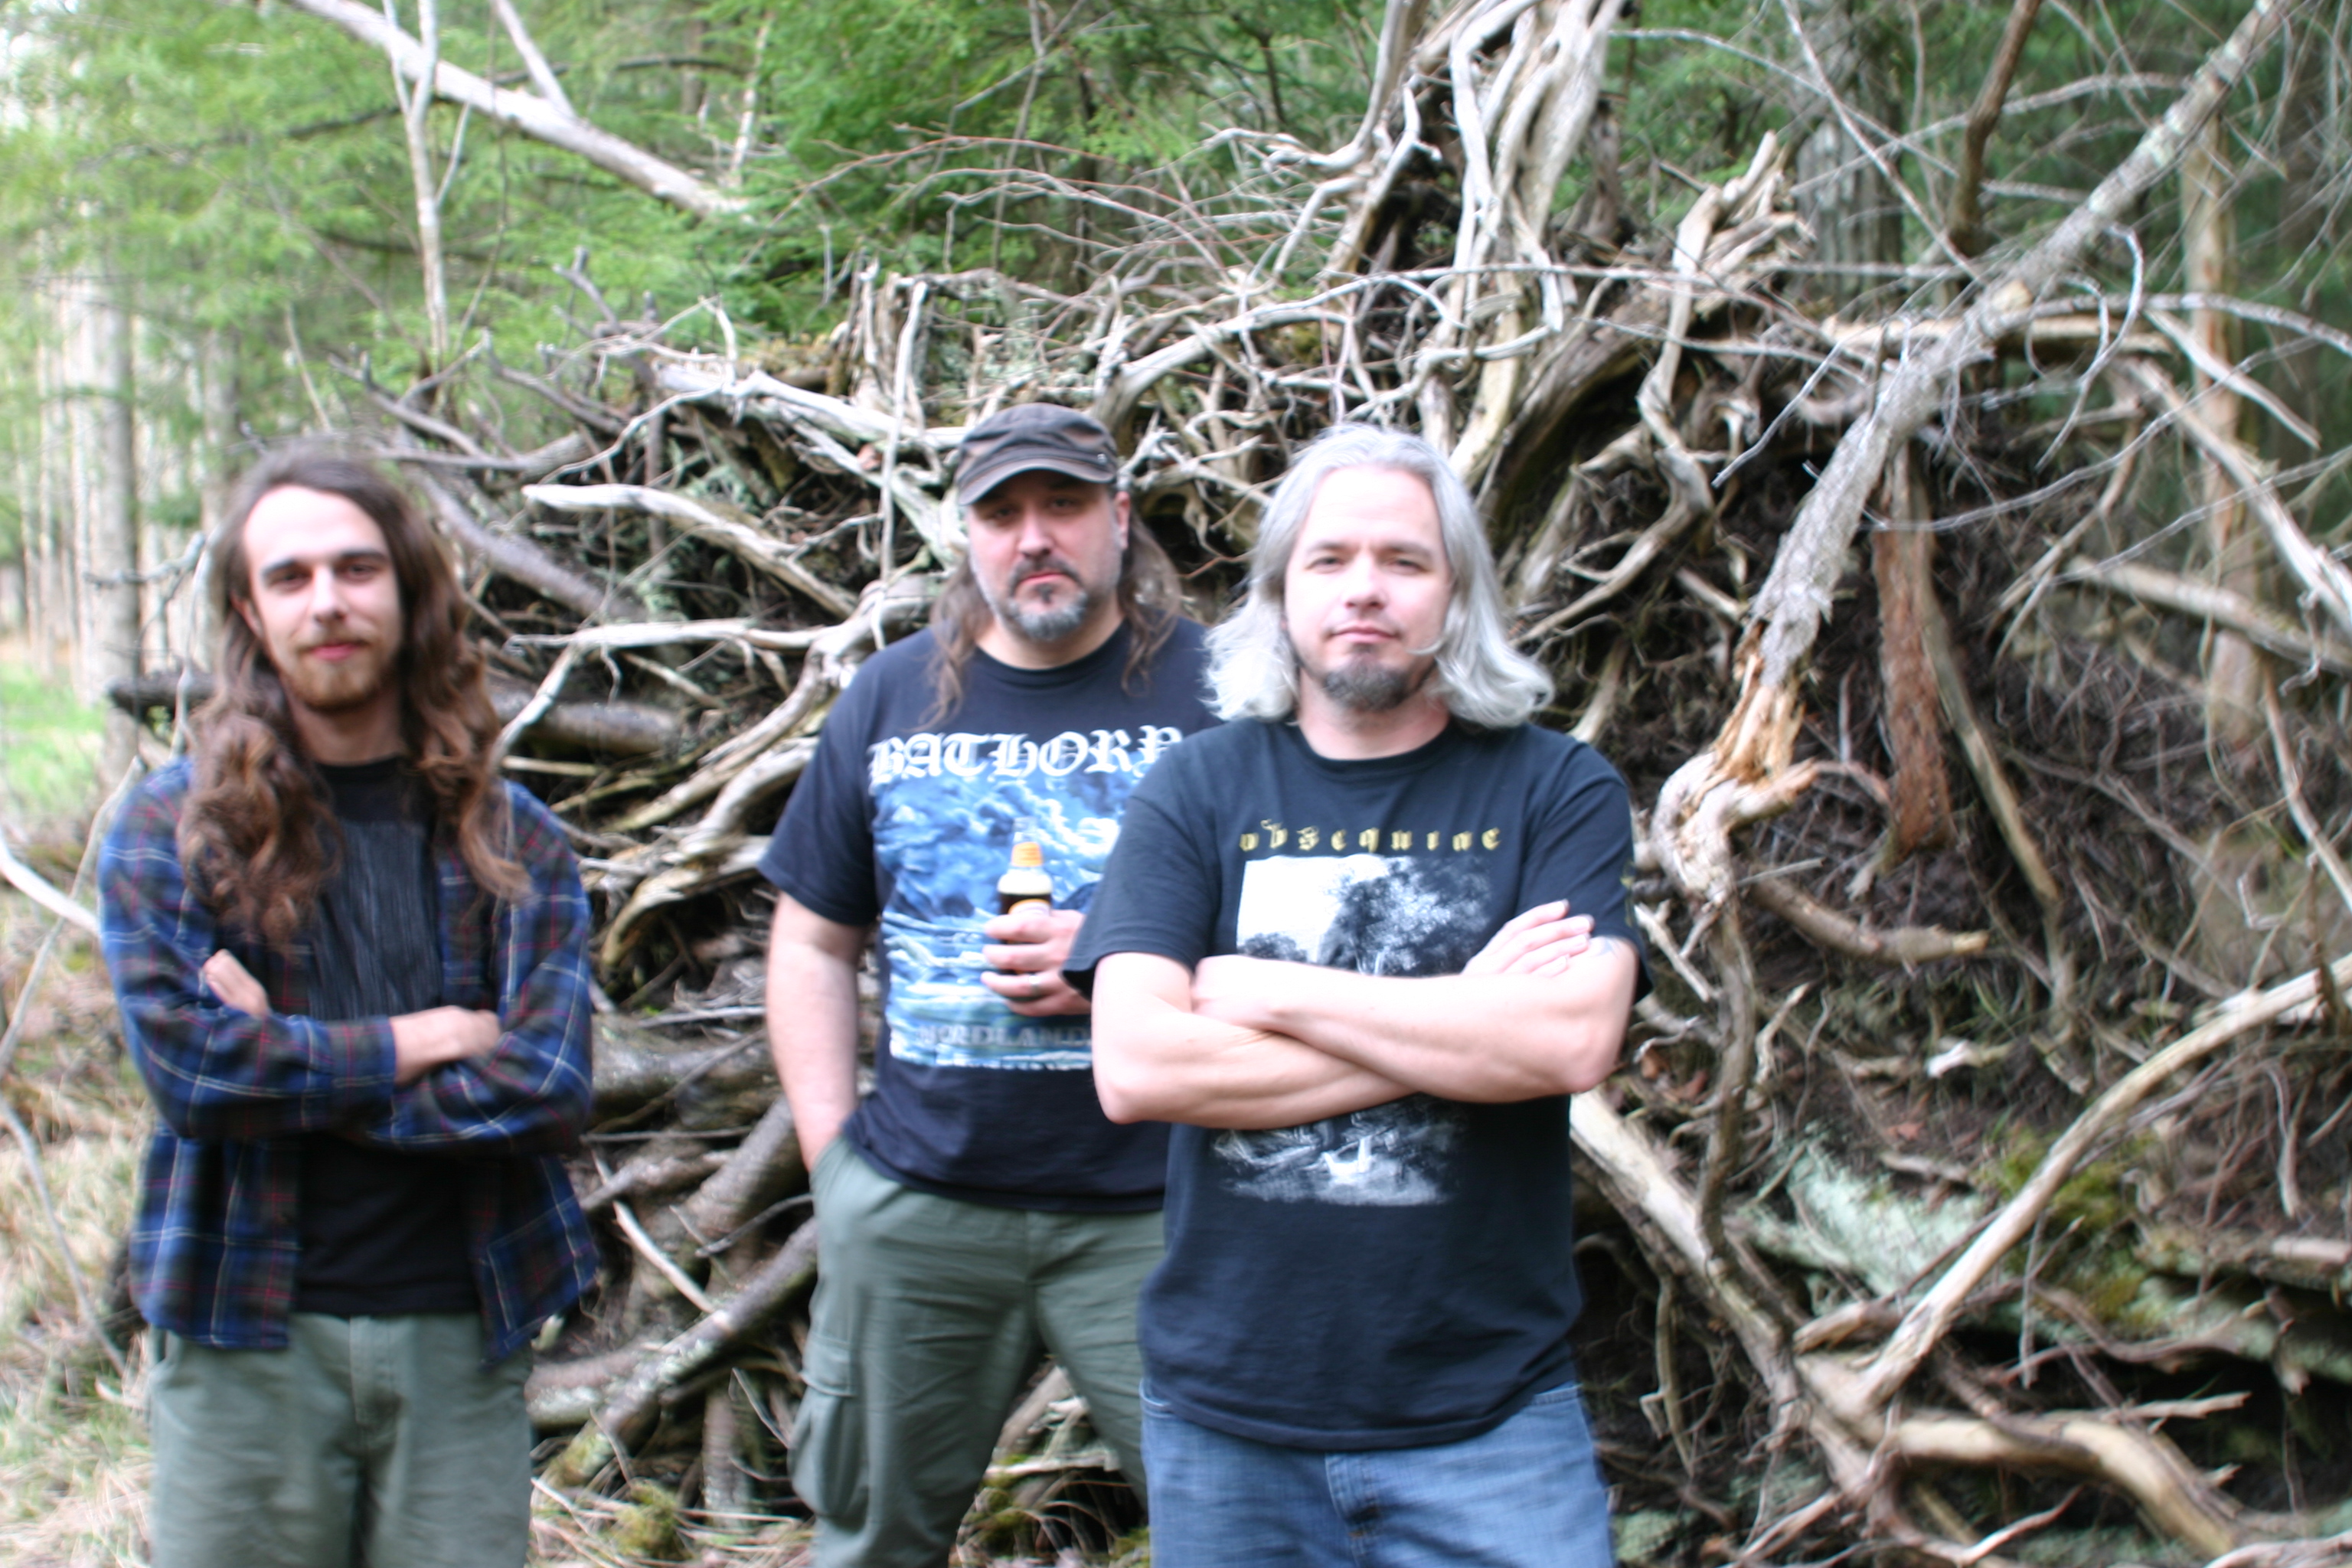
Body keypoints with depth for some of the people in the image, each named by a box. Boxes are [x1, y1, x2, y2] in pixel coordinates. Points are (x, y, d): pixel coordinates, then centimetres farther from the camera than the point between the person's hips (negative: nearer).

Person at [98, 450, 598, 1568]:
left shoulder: (512, 842, 4)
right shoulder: (169, 828, 1)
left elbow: (551, 1092, -7)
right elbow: (185, 1062, -13)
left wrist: (291, 1069, -11)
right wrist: (426, 1041, -8)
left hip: (460, 1335, 1)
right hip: (246, 1341, -1)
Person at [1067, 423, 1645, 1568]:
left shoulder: (1556, 788, -1)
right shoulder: (1200, 789, 0)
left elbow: (1574, 1040, -17)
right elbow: (1133, 1069, -13)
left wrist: (1274, 994, -12)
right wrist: (1463, 1028, -13)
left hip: (1485, 1415, -1)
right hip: (1226, 1413, 1)